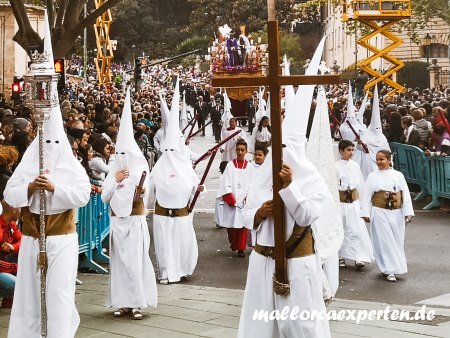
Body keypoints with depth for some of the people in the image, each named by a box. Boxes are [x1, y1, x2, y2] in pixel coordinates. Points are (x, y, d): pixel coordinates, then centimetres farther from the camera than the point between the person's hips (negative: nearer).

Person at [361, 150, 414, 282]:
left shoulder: (398, 175, 4)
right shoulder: (372, 176, 2)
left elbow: (406, 194, 3)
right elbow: (367, 196, 1)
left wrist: (408, 212, -3)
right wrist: (366, 213, -4)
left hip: (396, 213, 2)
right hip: (379, 213, -2)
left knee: (398, 241, 7)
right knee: (385, 241, -2)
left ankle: (396, 266, 23)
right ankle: (390, 271, 2)